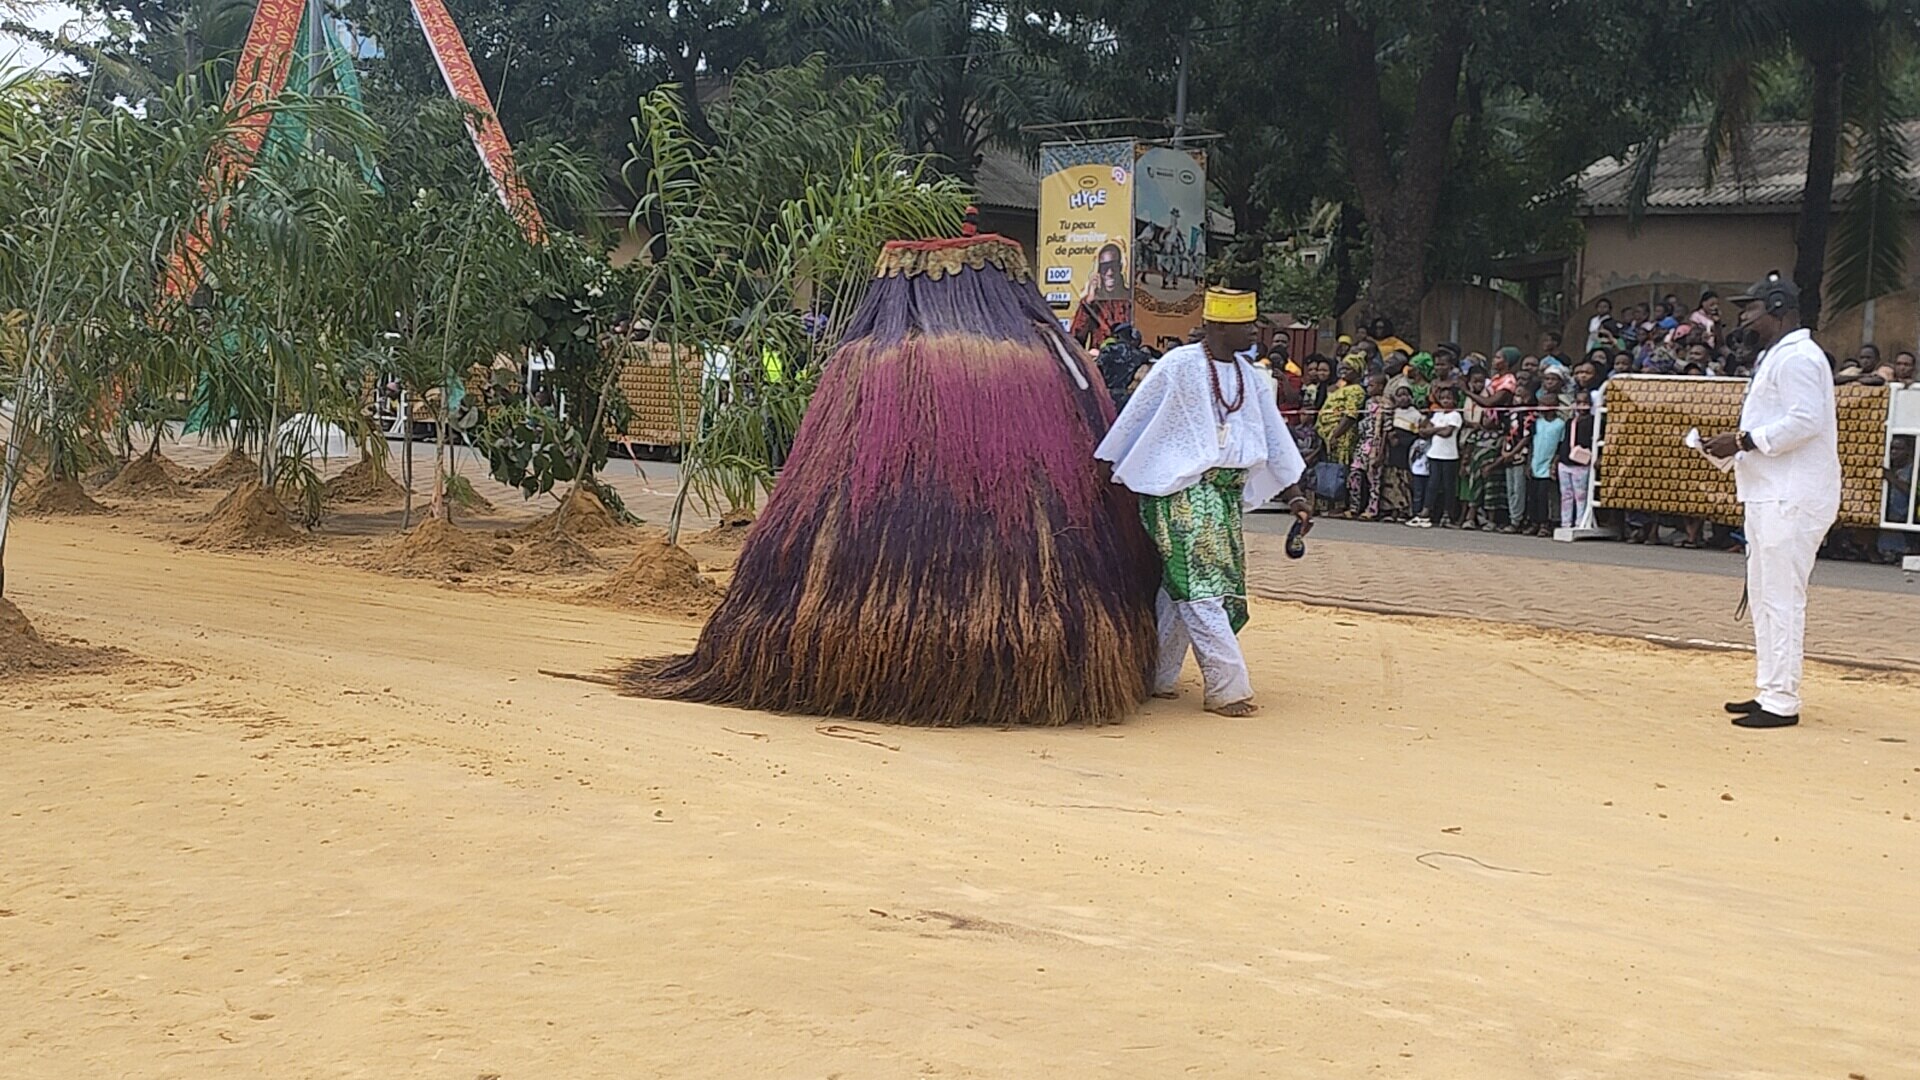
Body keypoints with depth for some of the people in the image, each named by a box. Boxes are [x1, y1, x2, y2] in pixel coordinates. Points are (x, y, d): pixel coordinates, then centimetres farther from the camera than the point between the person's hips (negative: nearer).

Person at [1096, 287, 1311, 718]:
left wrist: (1294, 495, 11)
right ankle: (1228, 687, -9)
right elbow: (1133, 419, -4)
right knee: (1199, 588, -9)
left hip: (1226, 494, 7)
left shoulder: (1248, 376, 10)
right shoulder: (1178, 366, -9)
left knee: (1181, 588, 10)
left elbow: (1274, 436, 15)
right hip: (1181, 492, -7)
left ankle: (1157, 677, 21)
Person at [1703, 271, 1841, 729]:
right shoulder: (1774, 357, 21)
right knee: (1764, 596, 15)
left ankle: (1782, 701, -9)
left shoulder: (1797, 357, -13)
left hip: (1792, 499, -12)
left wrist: (1744, 440, -19)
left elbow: (1806, 421, -23)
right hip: (1770, 496, 12)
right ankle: (1769, 693, 23)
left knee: (1781, 597, -10)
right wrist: (1739, 447, 11)